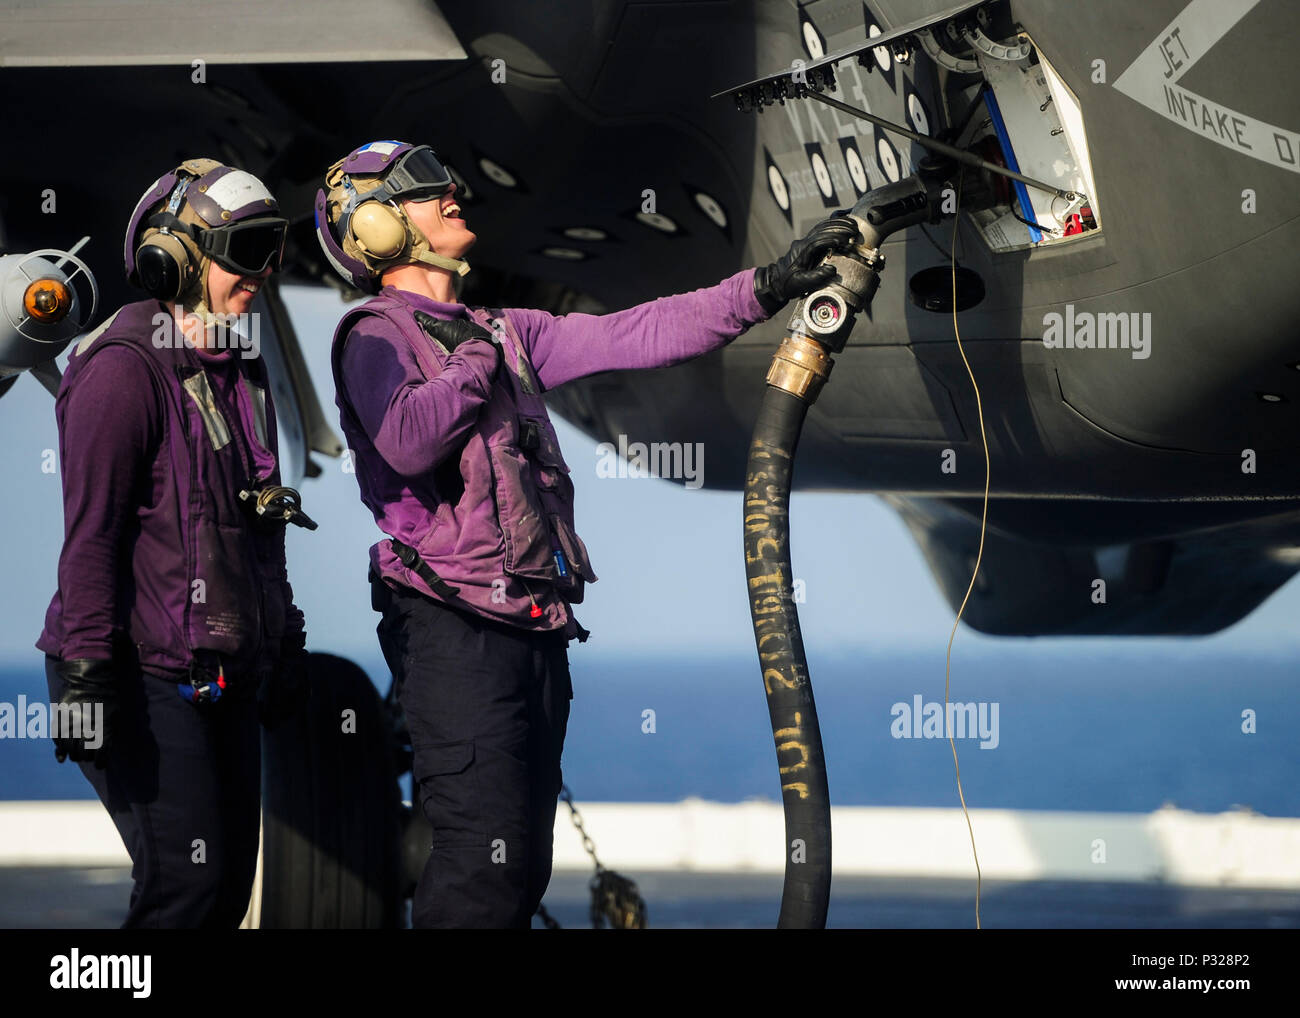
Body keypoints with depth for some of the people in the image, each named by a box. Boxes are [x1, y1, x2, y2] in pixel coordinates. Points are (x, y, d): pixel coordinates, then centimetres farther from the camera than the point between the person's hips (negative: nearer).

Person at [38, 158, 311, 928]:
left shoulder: (242, 371, 15)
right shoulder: (126, 371, -13)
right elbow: (91, 534, -17)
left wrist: (284, 646, 24)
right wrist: (87, 675, -21)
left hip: (226, 677, 9)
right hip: (152, 676, -9)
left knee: (229, 883, 7)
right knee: (188, 882, -13)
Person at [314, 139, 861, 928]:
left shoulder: (504, 333, 19)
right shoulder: (376, 336, -2)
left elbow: (629, 338, 10)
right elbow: (407, 441, -23)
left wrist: (768, 288, 3)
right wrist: (476, 362, -7)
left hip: (536, 630, 8)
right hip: (457, 627, -8)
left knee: (523, 864, 11)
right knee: (486, 860, -16)